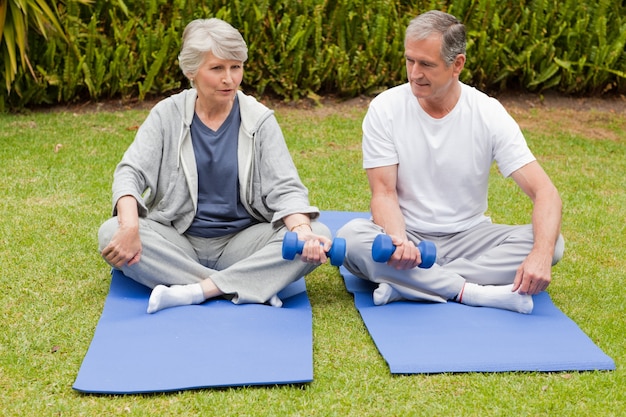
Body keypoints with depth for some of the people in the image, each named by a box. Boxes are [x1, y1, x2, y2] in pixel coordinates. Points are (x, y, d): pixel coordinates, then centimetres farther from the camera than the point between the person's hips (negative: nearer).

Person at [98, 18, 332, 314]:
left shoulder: (259, 119, -1)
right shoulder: (168, 114, -1)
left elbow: (284, 188, -8)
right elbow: (131, 172, -10)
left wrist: (303, 231, -30)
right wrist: (130, 228, -31)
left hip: (241, 241, 0)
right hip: (178, 239, 0)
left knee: (318, 236, -24)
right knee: (111, 234, -28)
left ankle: (195, 291, -29)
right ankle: (248, 289, -29)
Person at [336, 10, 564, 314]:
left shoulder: (489, 113, -9)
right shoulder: (385, 109, -8)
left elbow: (545, 192, -15)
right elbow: (384, 192, -10)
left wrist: (541, 254, -34)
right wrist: (398, 241, -33)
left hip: (469, 237, 1)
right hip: (407, 235, -1)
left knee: (552, 243, -24)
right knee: (350, 237, -32)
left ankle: (405, 286, -27)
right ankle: (481, 293, -29)